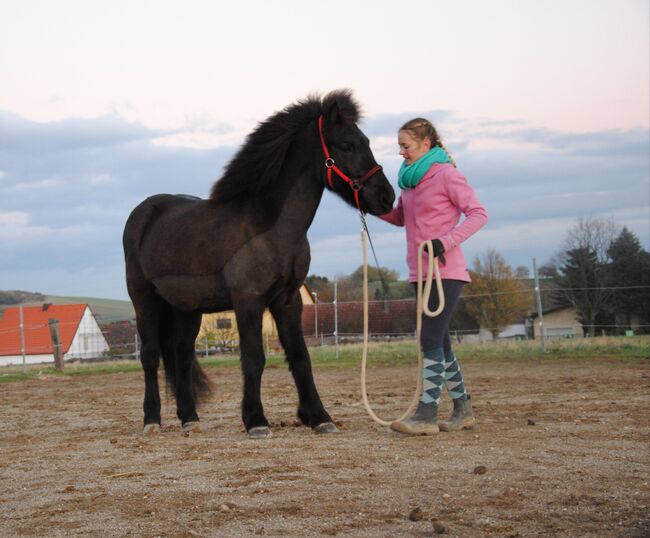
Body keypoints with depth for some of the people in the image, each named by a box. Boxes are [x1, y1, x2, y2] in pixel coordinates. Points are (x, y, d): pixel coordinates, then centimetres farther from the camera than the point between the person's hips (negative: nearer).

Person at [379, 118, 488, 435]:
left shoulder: (447, 175, -9)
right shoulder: (411, 178, 14)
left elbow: (478, 214, -13)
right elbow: (400, 218, 24)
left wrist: (446, 241, -25)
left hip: (446, 272, -9)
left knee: (431, 340, -13)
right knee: (438, 342, 11)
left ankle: (427, 415, -14)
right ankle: (463, 410, 21)